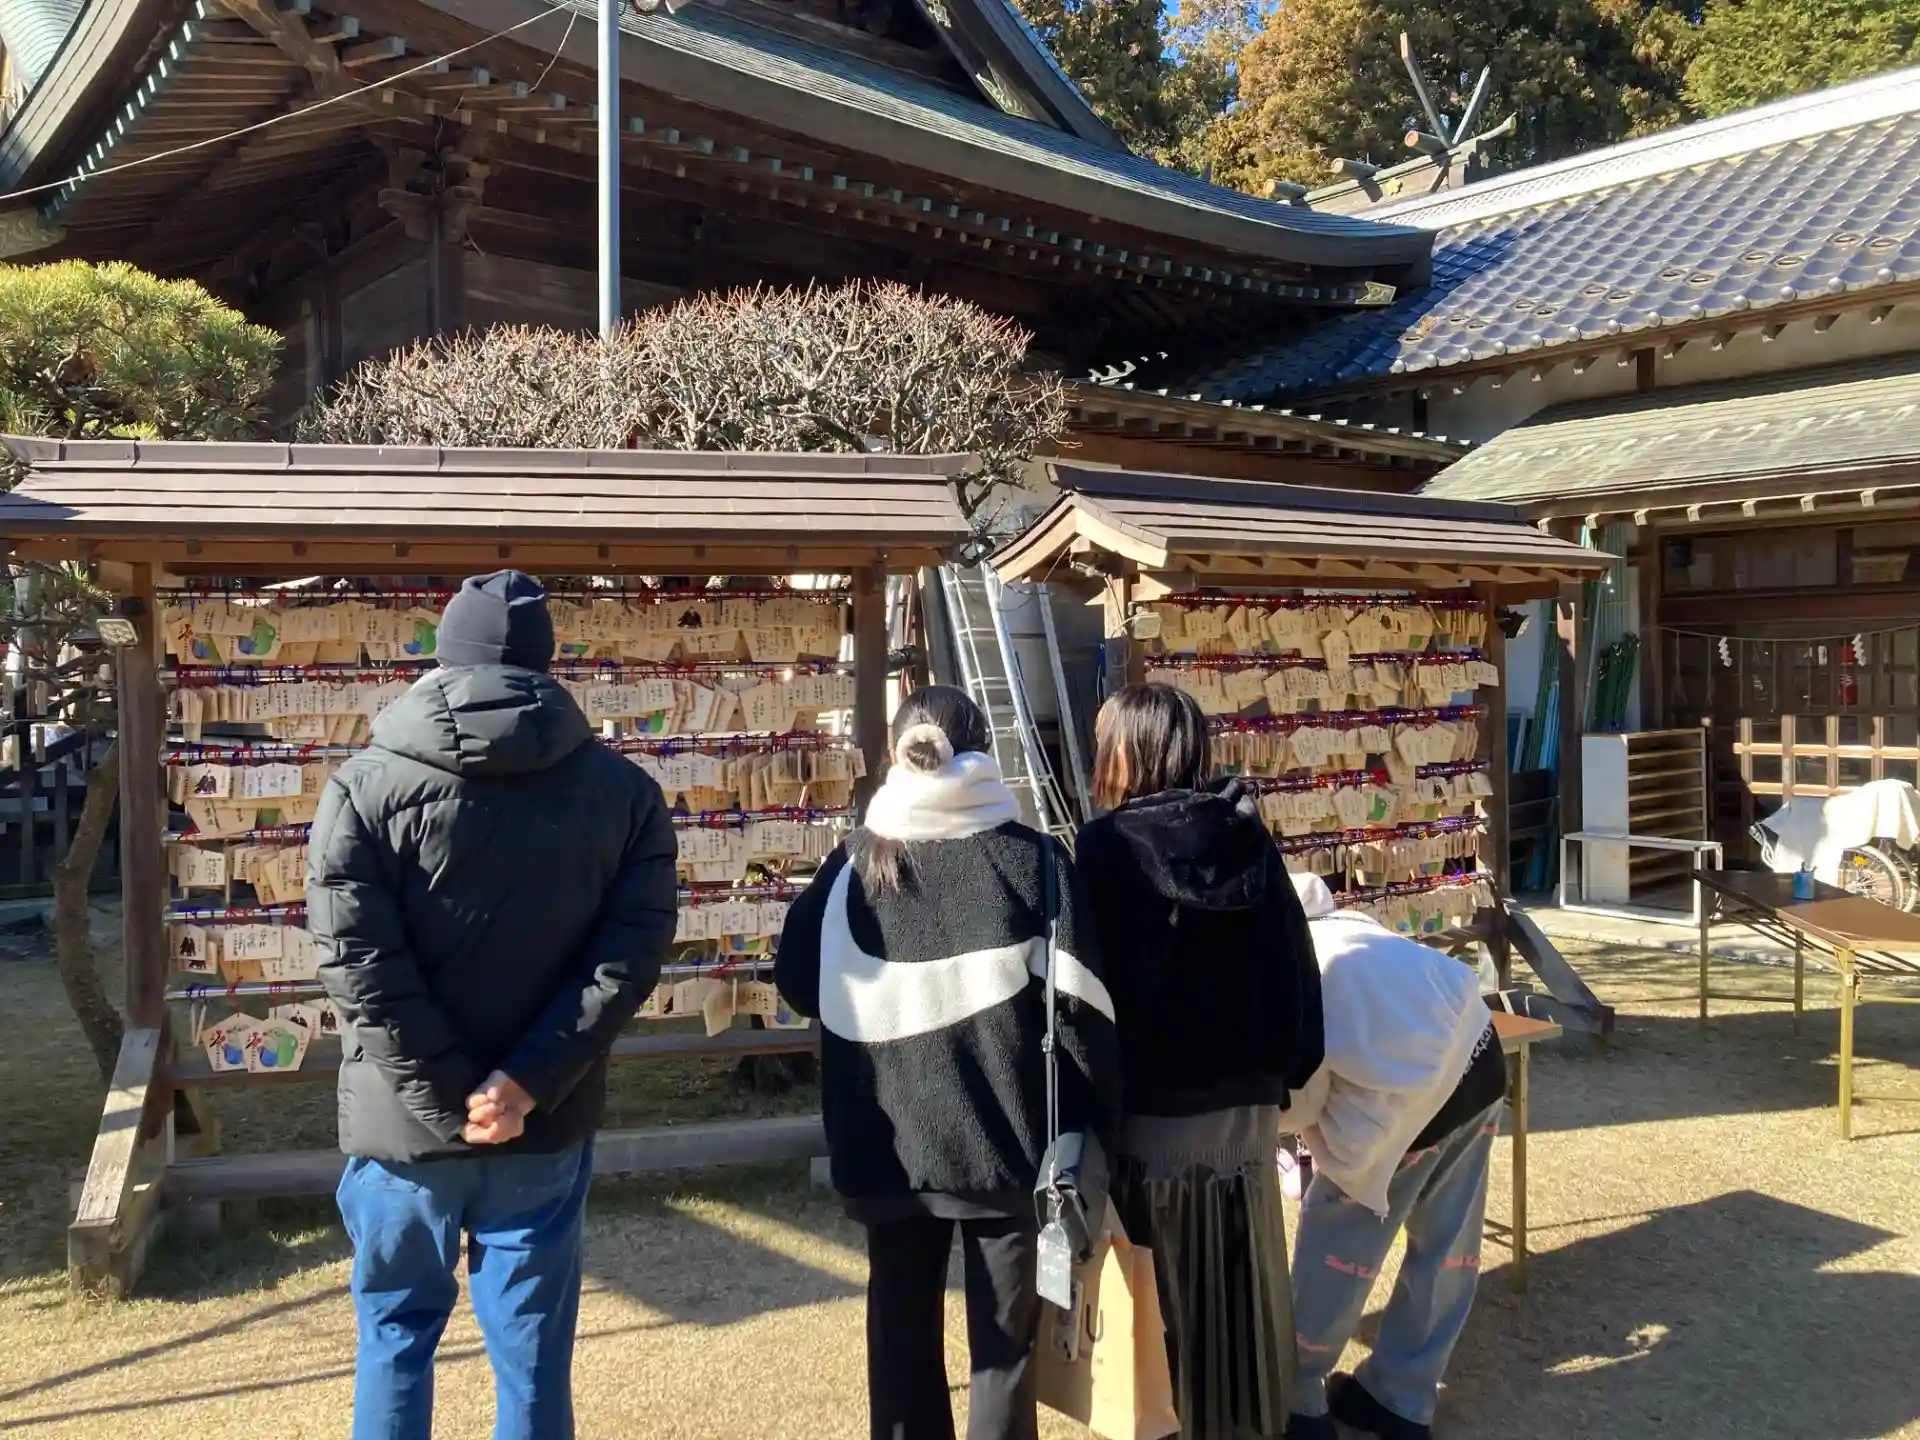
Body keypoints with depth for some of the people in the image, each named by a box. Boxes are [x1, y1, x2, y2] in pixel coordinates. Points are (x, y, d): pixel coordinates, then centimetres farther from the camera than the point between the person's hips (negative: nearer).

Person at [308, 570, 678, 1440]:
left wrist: (451, 1097, -10)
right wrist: (525, 1084, -14)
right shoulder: (624, 792, -1)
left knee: (397, 1330, 19)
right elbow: (631, 953, -10)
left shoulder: (366, 788, -5)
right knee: (532, 1346, 13)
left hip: (404, 1122, -1)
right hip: (547, 1125, 1)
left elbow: (359, 962, -13)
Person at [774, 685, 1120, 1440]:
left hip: (890, 1141, 2)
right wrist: (1099, 1122, -2)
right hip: (1005, 1134, -2)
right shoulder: (1029, 856, -7)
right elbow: (1078, 1001, -10)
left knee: (902, 1324, 16)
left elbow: (800, 981, 4)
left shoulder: (856, 862, -3)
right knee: (1006, 1330, 12)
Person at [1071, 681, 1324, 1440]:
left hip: (1150, 1103, -4)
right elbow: (1292, 960, 1)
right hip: (1243, 1097, 4)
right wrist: (1285, 1069, 12)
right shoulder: (1250, 837, -3)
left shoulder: (1107, 846, -13)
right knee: (1241, 1274, 17)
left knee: (1166, 1280, 10)